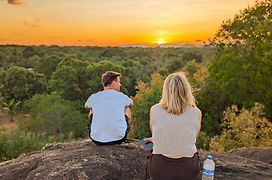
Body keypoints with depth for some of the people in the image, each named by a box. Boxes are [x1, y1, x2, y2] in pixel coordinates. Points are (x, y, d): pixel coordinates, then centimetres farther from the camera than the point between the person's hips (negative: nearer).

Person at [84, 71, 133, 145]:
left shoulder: (93, 97, -1)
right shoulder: (122, 96, -3)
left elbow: (86, 106, 25)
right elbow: (131, 103, 23)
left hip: (97, 140, 1)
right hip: (118, 139, -1)